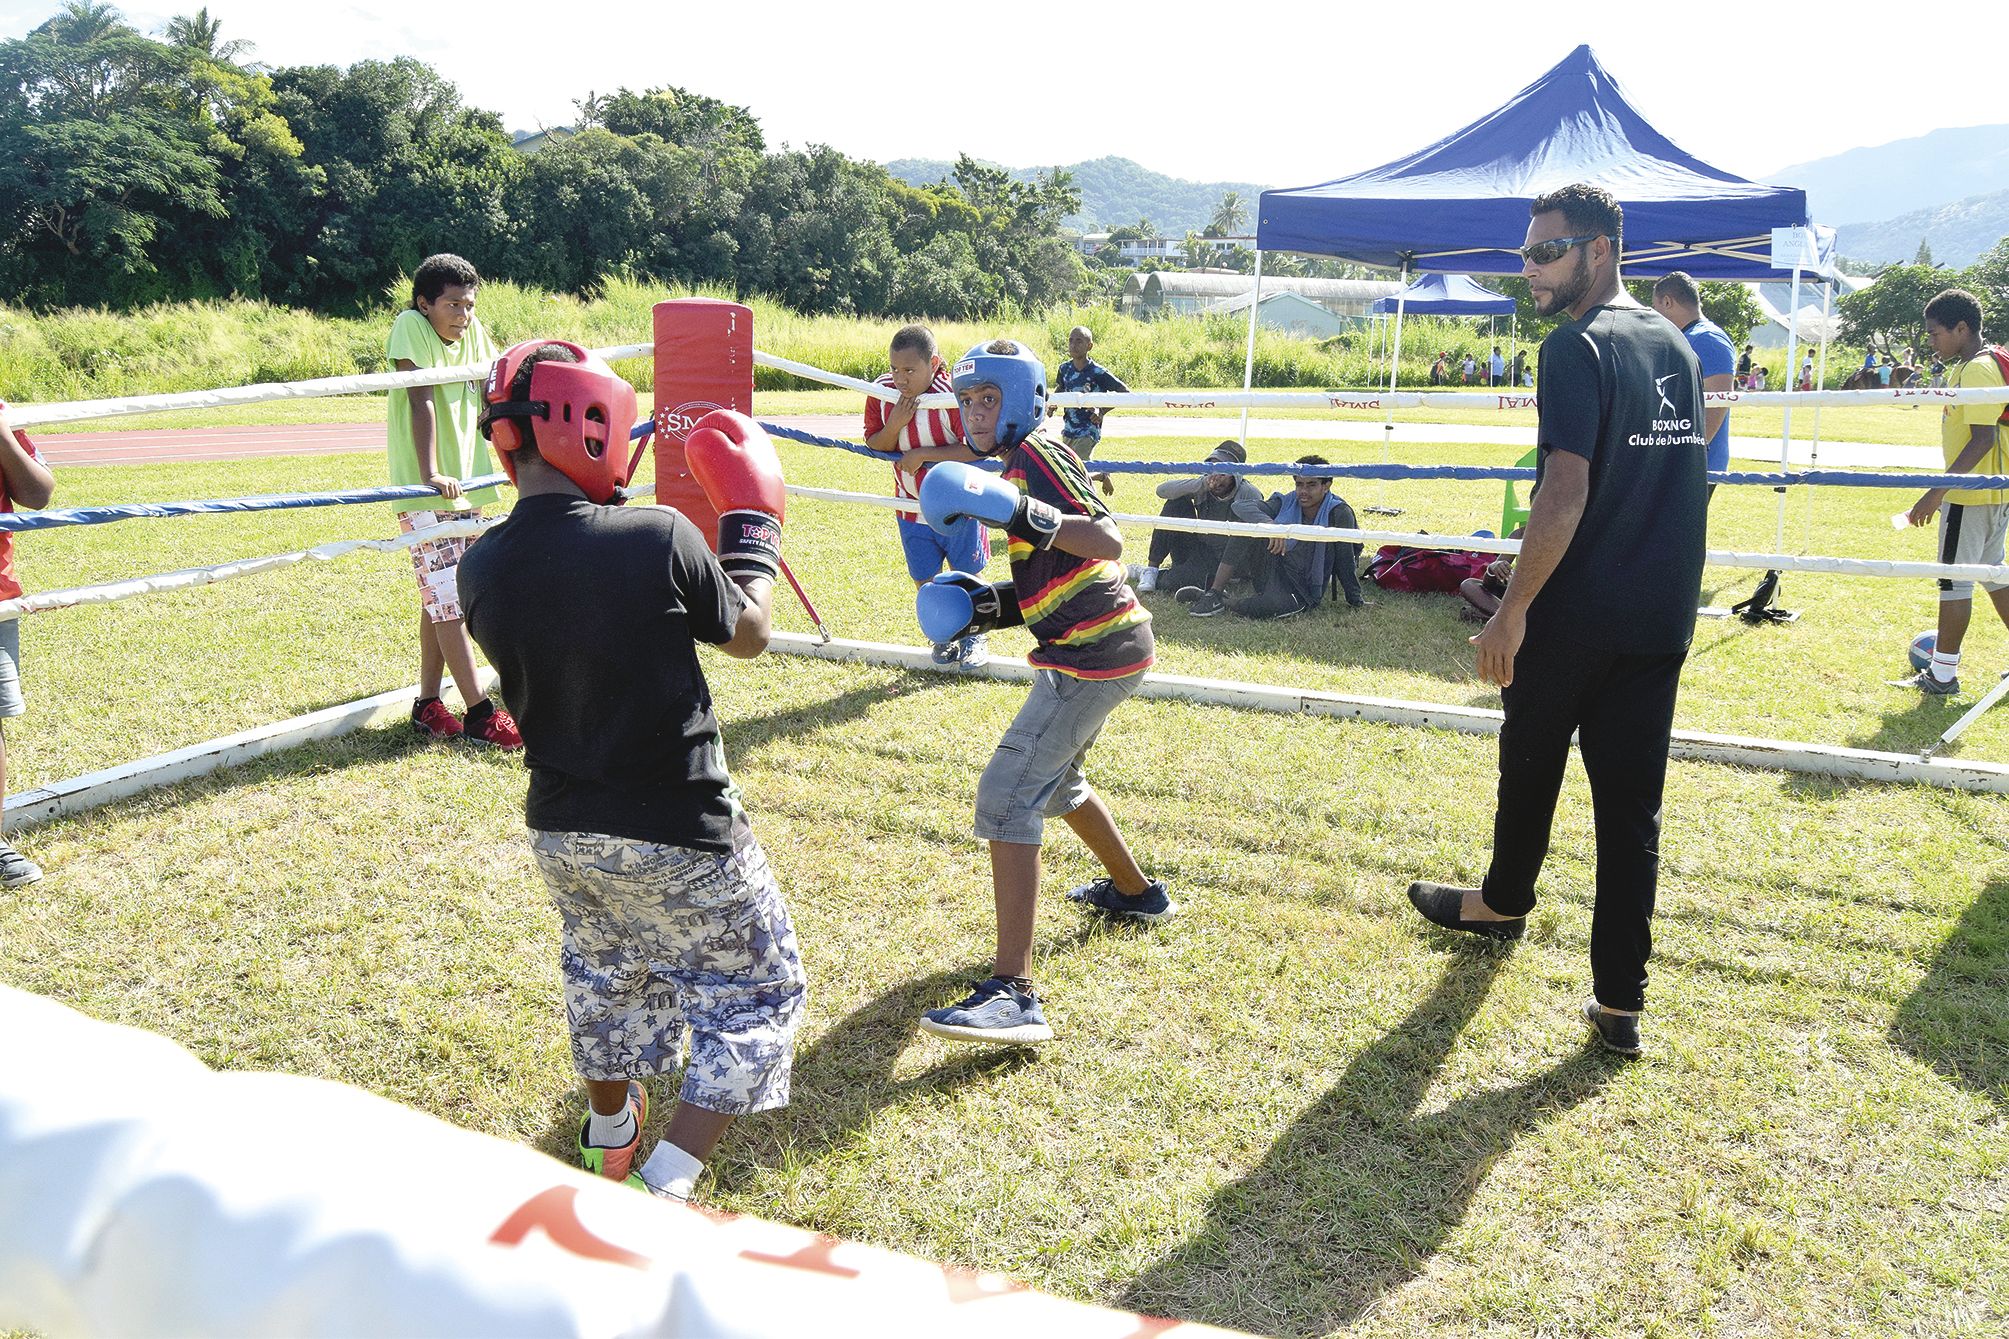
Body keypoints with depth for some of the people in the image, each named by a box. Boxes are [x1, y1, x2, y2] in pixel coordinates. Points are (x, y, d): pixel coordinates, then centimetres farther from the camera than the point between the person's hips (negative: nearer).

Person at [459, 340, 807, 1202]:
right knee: (756, 993, 13)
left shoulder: (483, 570, -8)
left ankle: (609, 1130, 54)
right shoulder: (660, 539, -22)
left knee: (606, 973, 31)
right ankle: (662, 1190, 5)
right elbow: (747, 636, -5)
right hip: (677, 838, -5)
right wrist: (752, 521, 9)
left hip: (560, 832, 6)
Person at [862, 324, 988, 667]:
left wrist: (924, 453, -29)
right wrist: (894, 424, -23)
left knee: (966, 575, 11)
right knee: (924, 580, 12)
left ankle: (974, 637, 32)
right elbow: (874, 446, -2)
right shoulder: (883, 392, -8)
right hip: (912, 507, 4)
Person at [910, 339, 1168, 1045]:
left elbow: (1107, 541, -25)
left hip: (1091, 655, -11)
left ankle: (1014, 993, -25)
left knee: (1008, 796, -18)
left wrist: (1023, 515, -36)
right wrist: (996, 603, 9)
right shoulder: (1020, 465, 18)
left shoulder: (1037, 455, -11)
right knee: (1054, 780, 30)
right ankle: (1136, 891, 50)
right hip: (1102, 647, 11)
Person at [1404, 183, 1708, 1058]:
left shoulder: (1578, 347, -14)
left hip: (1575, 617, -6)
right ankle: (1619, 1001, 9)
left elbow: (1565, 492, -22)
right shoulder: (1676, 346, 12)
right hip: (1664, 618, 7)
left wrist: (1511, 610, -20)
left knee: (1530, 767, 17)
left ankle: (1505, 903, 41)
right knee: (1632, 803, 6)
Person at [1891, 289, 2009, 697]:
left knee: (1954, 580, -2)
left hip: (1972, 495, -10)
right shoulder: (1968, 367, 12)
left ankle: (1943, 675, 5)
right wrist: (1945, 489, 22)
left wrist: (1937, 492, -26)